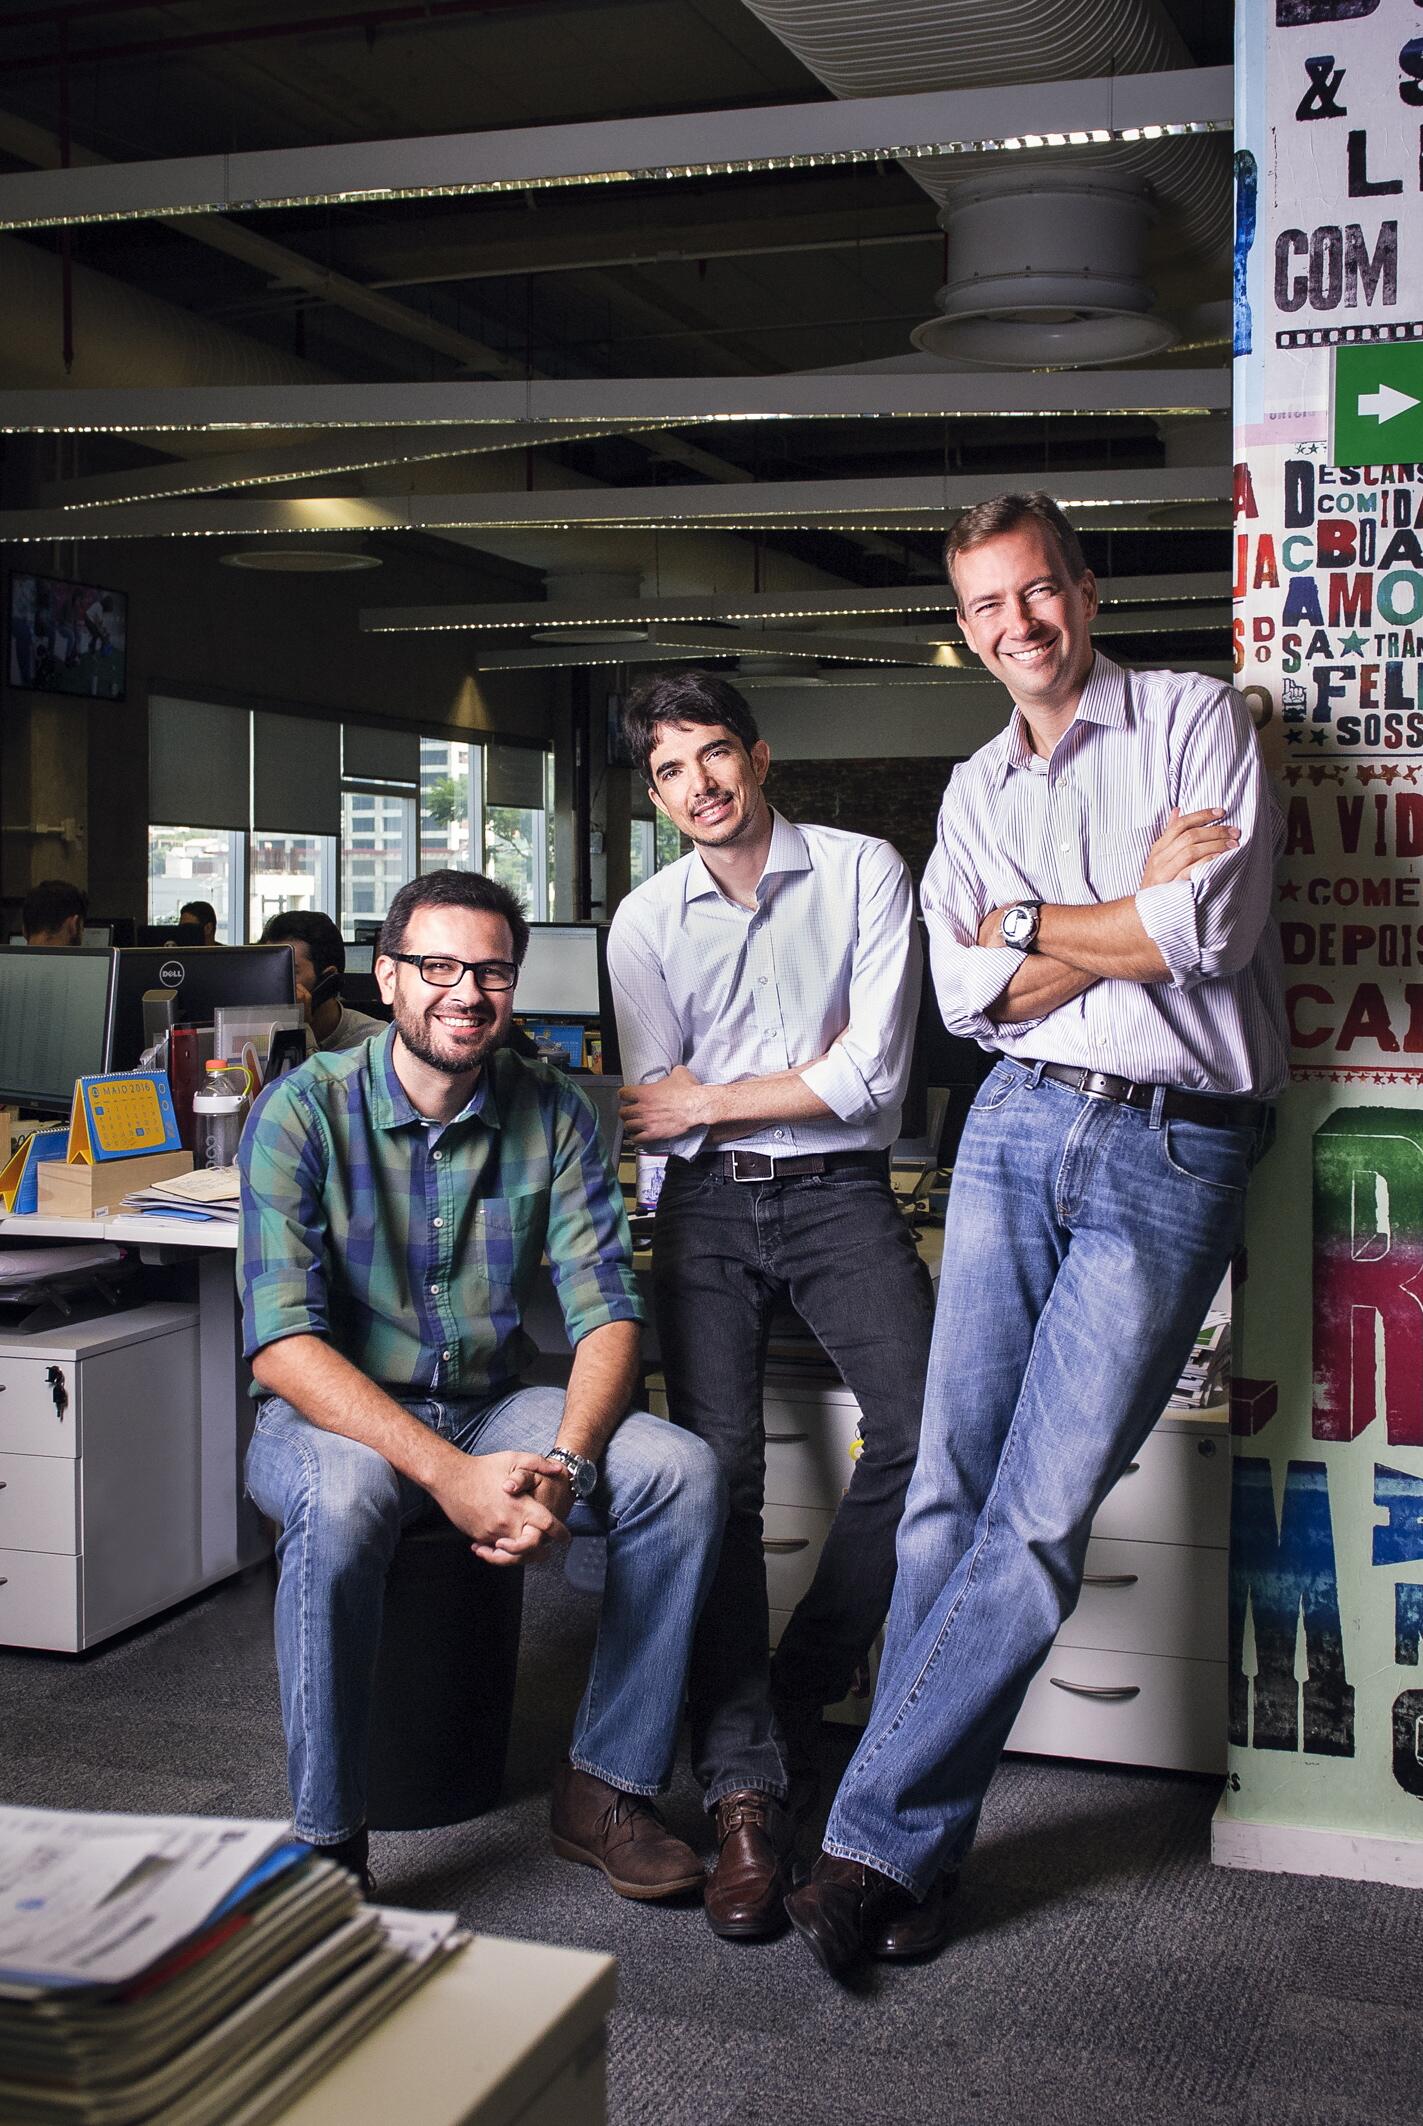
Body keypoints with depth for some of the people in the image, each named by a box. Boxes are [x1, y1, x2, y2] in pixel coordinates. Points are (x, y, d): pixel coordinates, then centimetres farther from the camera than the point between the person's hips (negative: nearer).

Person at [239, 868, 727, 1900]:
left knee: (686, 1473, -19)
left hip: (492, 1407, 4)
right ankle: (326, 1842, -20)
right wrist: (446, 1472, -34)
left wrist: (565, 1464, -28)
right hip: (334, 1416, -3)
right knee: (343, 1501, -37)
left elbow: (607, 1311, -7)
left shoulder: (553, 1111, -3)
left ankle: (605, 1787, -4)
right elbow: (283, 1342, -22)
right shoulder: (304, 1110, -13)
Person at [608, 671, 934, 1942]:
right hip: (709, 1208, 1)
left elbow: (873, 1079, -6)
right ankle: (746, 1793, -12)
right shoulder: (647, 921, 9)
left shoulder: (864, 873, 2)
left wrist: (715, 1098, -4)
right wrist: (810, 1074, 0)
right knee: (719, 1467, -17)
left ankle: (791, 1697, -2)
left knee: (922, 1432, -23)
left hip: (840, 1194, -1)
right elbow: (657, 1113, 6)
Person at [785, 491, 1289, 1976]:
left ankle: (876, 1838, 0)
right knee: (950, 1489, -2)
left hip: (1174, 1150, -4)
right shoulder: (974, 791, 17)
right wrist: (1133, 912, -7)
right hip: (1019, 1124, 4)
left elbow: (1210, 930, -11)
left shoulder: (1193, 718, 4)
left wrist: (1033, 924, -1)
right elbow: (970, 995, 3)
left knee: (1041, 1515, -8)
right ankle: (918, 1850, 8)